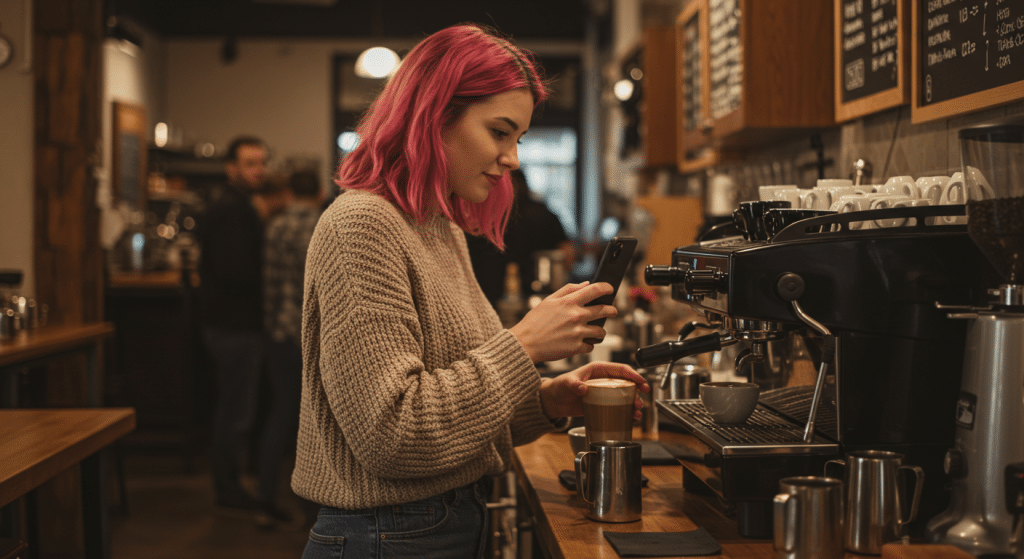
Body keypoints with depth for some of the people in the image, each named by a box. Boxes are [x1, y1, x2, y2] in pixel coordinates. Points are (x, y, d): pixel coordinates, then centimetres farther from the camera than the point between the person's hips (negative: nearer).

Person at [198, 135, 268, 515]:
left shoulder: (238, 208, 18)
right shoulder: (231, 210, -16)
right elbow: (237, 274, -25)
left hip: (235, 324, 11)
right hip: (235, 327, -11)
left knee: (234, 411, 17)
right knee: (236, 415, -2)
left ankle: (229, 489, 28)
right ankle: (229, 495, 7)